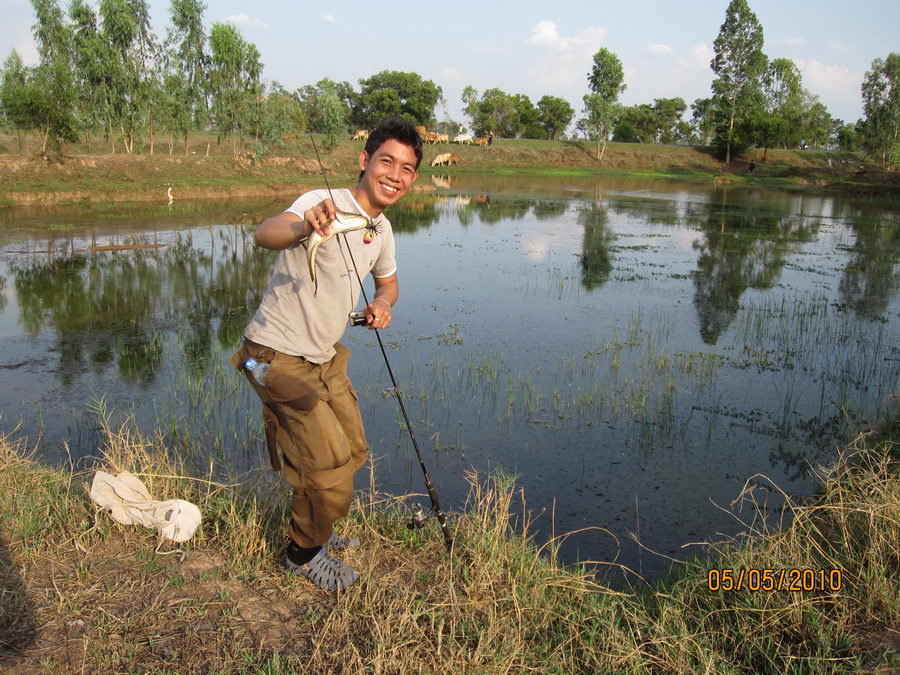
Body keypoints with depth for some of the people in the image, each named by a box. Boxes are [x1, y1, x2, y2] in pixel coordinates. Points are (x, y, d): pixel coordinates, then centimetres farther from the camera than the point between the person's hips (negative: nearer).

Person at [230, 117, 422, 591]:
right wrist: (302, 227, -66)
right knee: (330, 465, -6)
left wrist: (382, 305, -3)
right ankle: (304, 552, 21)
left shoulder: (381, 229, 4)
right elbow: (264, 235, -43)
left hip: (324, 356, 9)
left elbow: (388, 281, 21)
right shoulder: (324, 204, -23)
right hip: (278, 355, -9)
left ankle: (315, 530, 44)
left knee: (352, 451, 20)